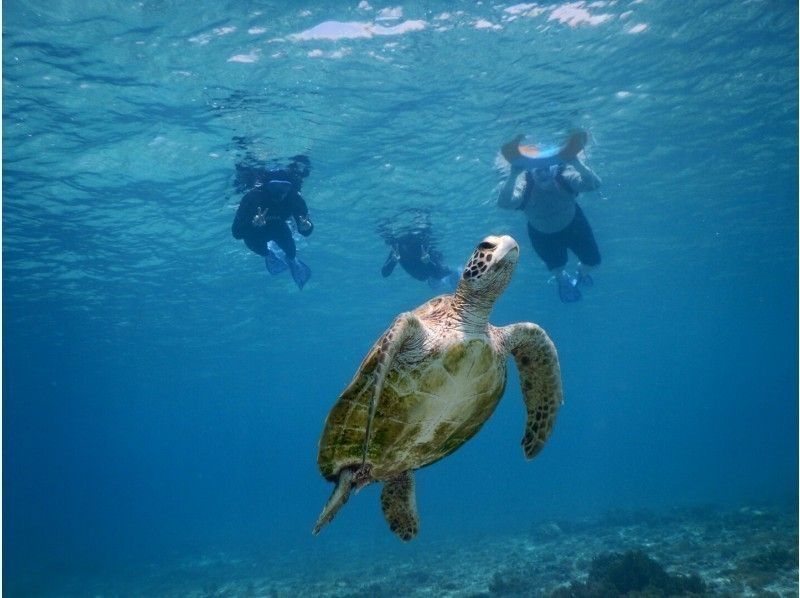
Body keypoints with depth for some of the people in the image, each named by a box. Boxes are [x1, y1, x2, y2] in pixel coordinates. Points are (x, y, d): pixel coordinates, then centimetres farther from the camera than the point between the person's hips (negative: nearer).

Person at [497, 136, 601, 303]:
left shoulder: (564, 178, -35)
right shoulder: (526, 190, -36)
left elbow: (594, 184, -52)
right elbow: (504, 203, -56)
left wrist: (576, 162, -66)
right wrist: (512, 176, -67)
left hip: (572, 224, 1)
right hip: (543, 234, -1)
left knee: (593, 261, 8)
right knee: (557, 269, 11)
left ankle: (581, 274, 48)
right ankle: (563, 279, 52)